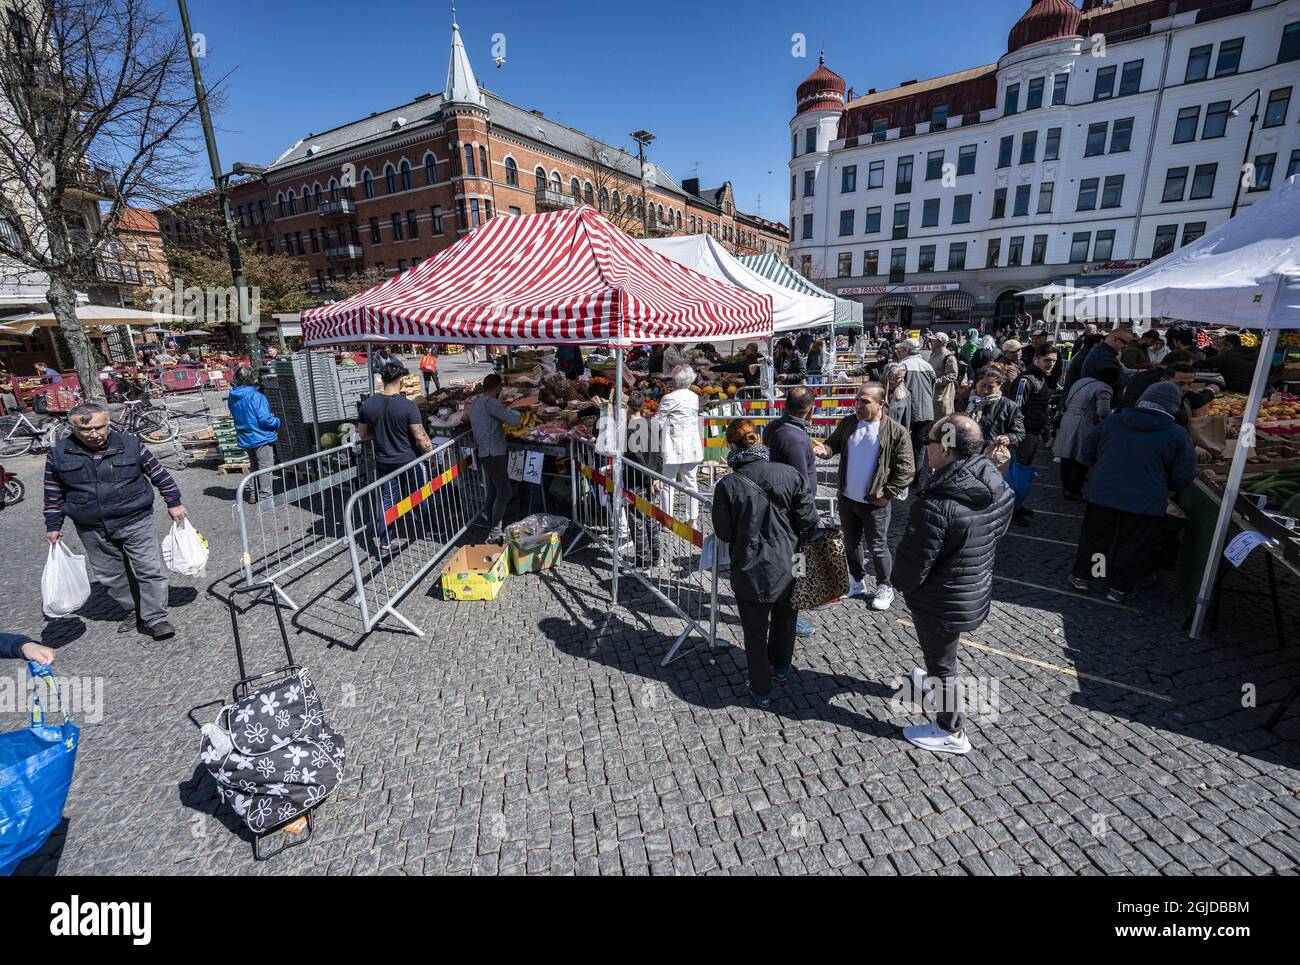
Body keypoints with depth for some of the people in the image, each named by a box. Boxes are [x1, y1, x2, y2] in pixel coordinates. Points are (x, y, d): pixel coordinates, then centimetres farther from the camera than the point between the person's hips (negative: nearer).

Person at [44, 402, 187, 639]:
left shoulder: (130, 444, -7)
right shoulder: (59, 454, -1)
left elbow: (159, 473, 2)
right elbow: (53, 493, 10)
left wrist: (174, 502, 2)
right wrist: (53, 526, 10)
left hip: (135, 522, -2)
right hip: (92, 530, 3)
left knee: (150, 570, -3)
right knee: (110, 575, 13)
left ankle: (154, 618, 5)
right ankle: (133, 610, 30)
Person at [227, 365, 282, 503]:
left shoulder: (232, 398, 4)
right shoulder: (256, 396, -20)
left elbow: (237, 416, 16)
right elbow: (264, 420, -24)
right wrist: (277, 422, -5)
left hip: (245, 439, 7)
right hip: (261, 437, -7)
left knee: (254, 465, 20)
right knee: (265, 466, 2)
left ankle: (254, 494, 26)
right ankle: (265, 496, 5)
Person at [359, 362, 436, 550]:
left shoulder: (368, 405, -5)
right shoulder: (408, 406, -18)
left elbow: (363, 434, 6)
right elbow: (421, 437, -17)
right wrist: (432, 453, -3)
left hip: (383, 462, 3)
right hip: (408, 461, -3)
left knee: (387, 501, 11)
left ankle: (384, 542, 13)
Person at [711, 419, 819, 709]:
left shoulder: (727, 485, -18)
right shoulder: (789, 475, -13)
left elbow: (724, 533, -9)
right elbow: (808, 521, -9)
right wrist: (788, 535, 10)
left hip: (749, 570, -2)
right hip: (788, 565, 3)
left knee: (755, 631, 17)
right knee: (784, 617, 29)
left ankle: (761, 691, 32)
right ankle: (781, 666, 51)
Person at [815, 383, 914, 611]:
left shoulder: (896, 432, -14)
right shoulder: (847, 423, 0)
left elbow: (906, 470, -11)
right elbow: (834, 442, 15)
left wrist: (887, 495, -13)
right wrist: (825, 450, -9)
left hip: (875, 503, -5)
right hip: (846, 498, 5)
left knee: (877, 548, 8)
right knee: (851, 543, 19)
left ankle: (884, 588, 30)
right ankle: (857, 582, 38)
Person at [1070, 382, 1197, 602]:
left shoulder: (1112, 421, 0)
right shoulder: (1177, 434, -7)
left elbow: (1088, 453, 11)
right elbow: (1184, 477, -4)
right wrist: (1163, 485, 15)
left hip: (1101, 495, 2)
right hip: (1145, 503, -2)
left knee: (1094, 537, 17)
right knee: (1132, 546, 12)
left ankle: (1081, 577, 25)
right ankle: (1118, 588, 19)